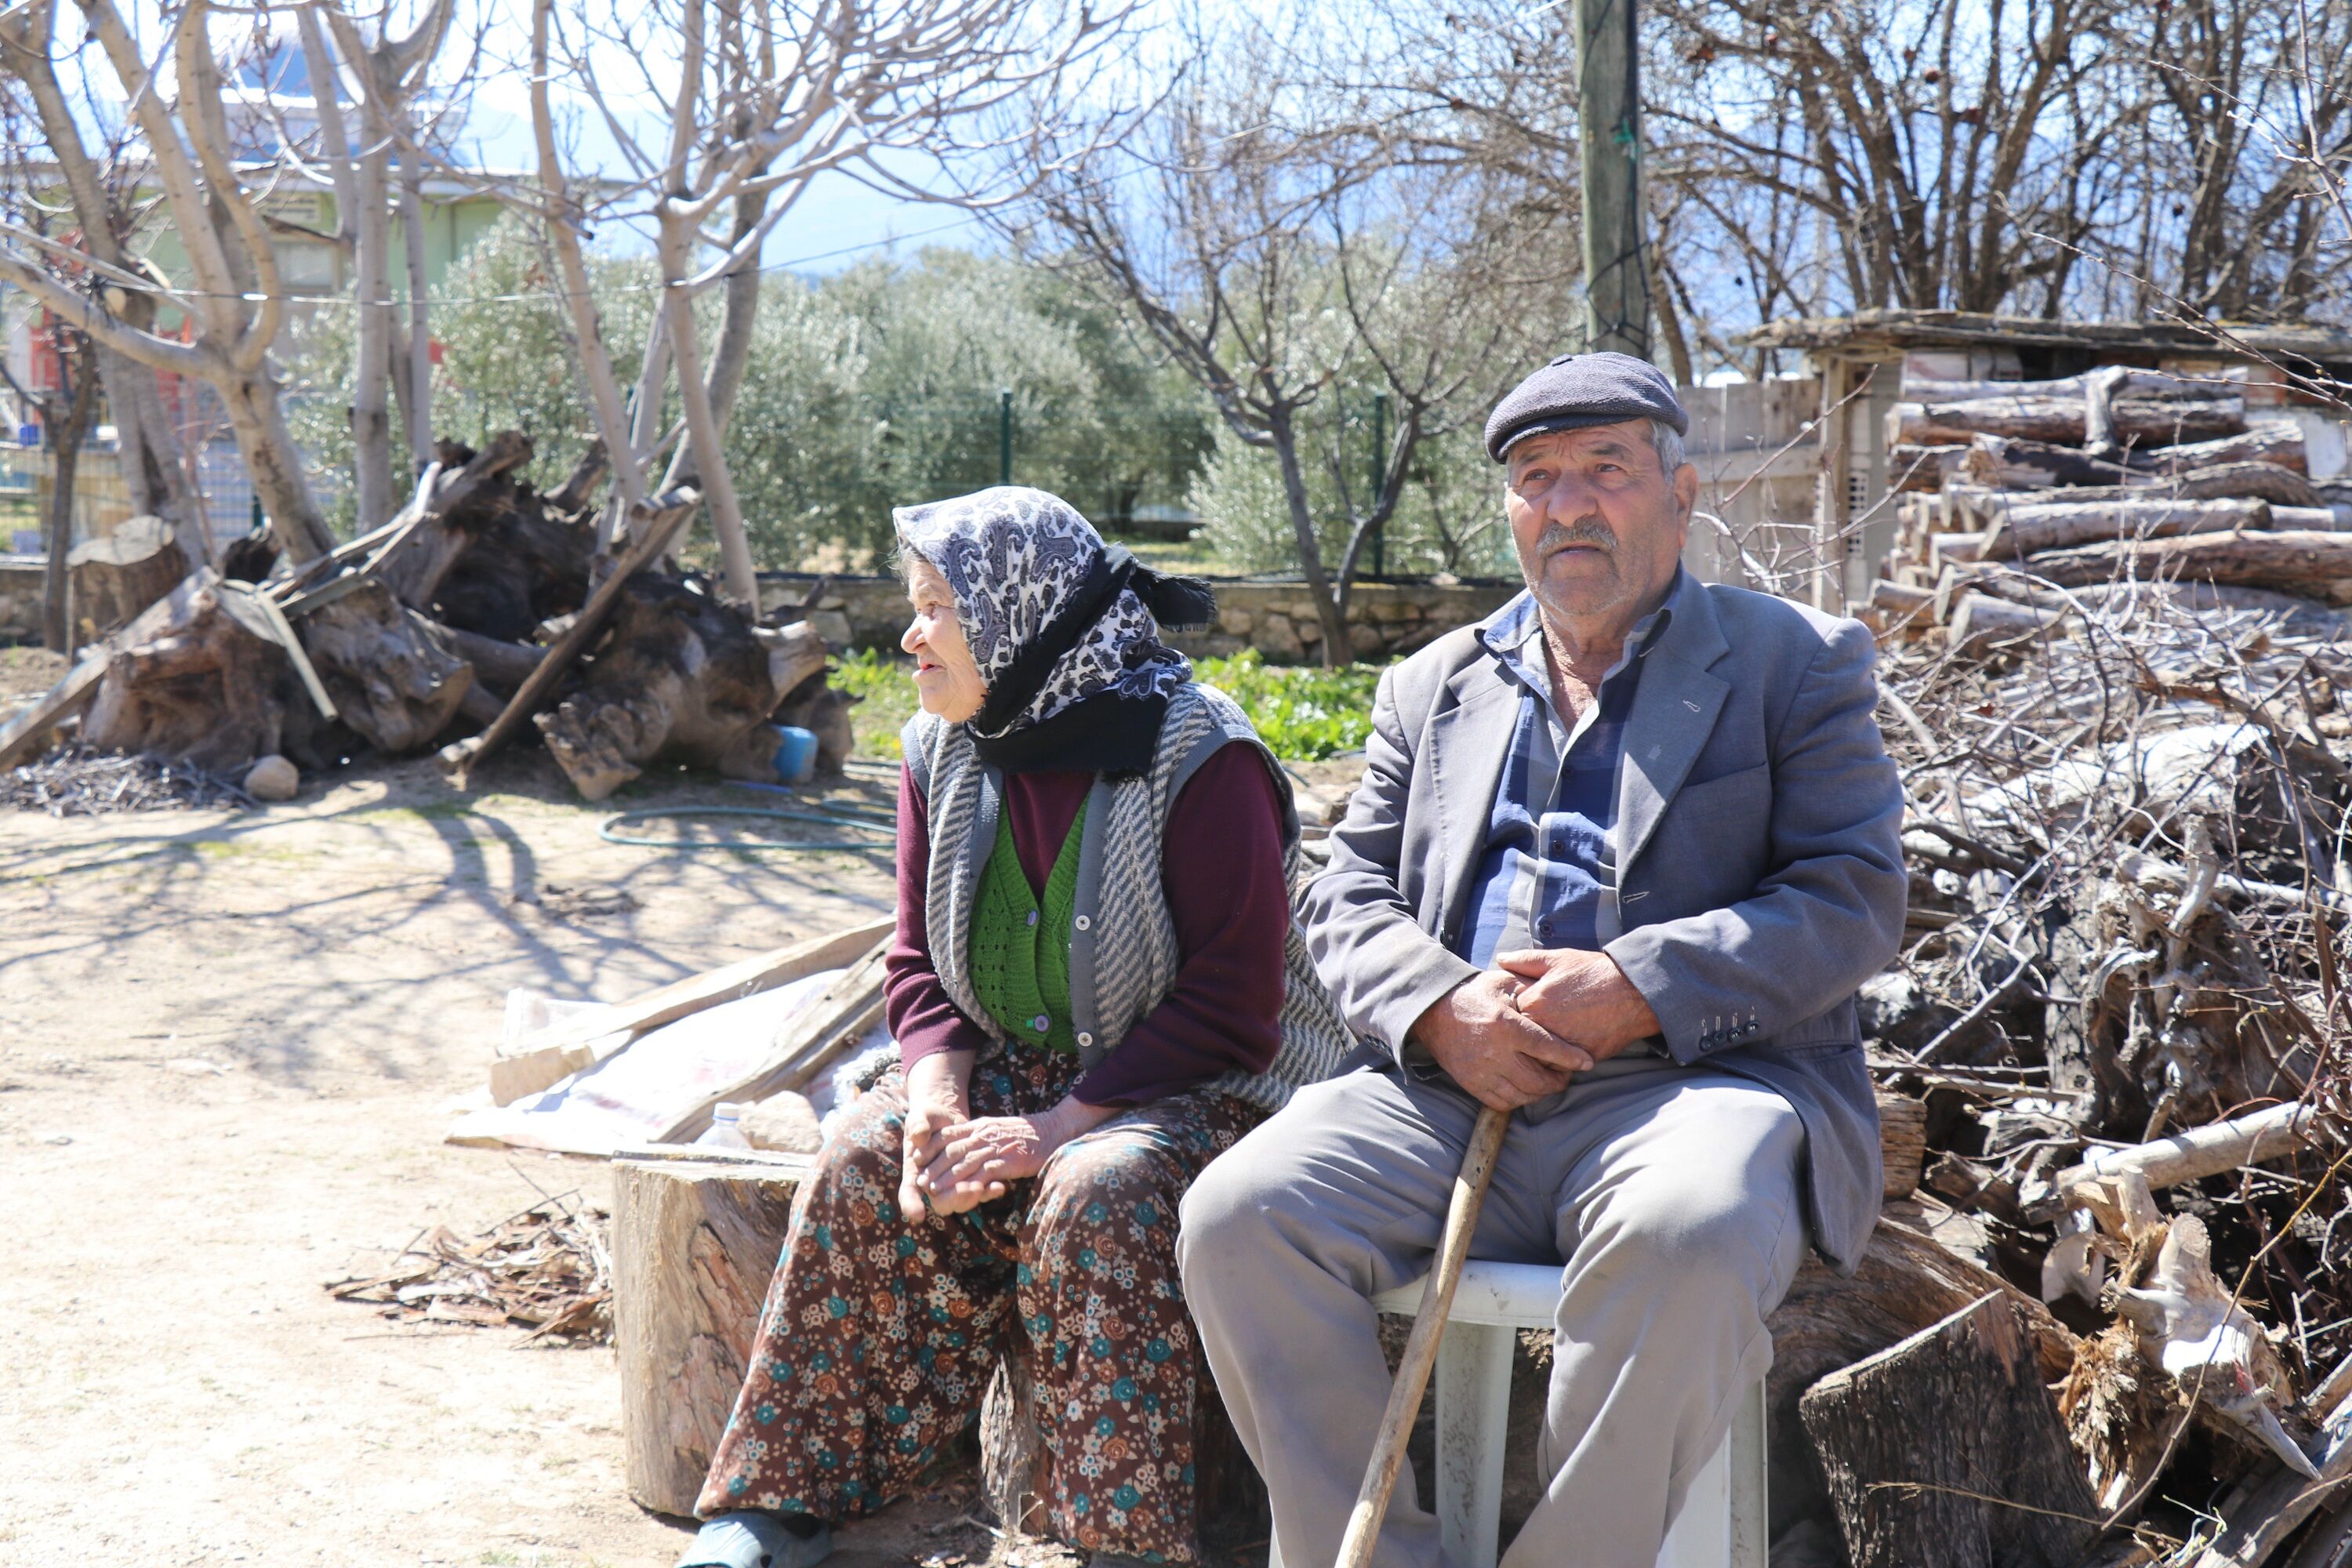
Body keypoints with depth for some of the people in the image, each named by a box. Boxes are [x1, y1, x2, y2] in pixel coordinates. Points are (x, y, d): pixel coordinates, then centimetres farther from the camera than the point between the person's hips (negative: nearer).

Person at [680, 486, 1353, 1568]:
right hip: (1007, 1064, 6)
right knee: (866, 1169, -20)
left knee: (1096, 1195, -35)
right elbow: (919, 964, 8)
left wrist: (1057, 1129, -25)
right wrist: (935, 1101, -13)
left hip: (1189, 1084, -5)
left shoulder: (1199, 758, -16)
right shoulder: (943, 753, 5)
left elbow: (1228, 1010, -19)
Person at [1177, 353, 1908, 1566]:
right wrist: (1438, 1009, -8)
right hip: (1455, 1089, 4)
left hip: (1694, 1080, -3)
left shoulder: (1795, 662, 11)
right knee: (1238, 1216, -22)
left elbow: (1856, 898, -1)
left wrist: (1638, 990, -15)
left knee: (1685, 1240, -38)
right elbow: (1349, 897, 16)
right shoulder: (1434, 684, 23)